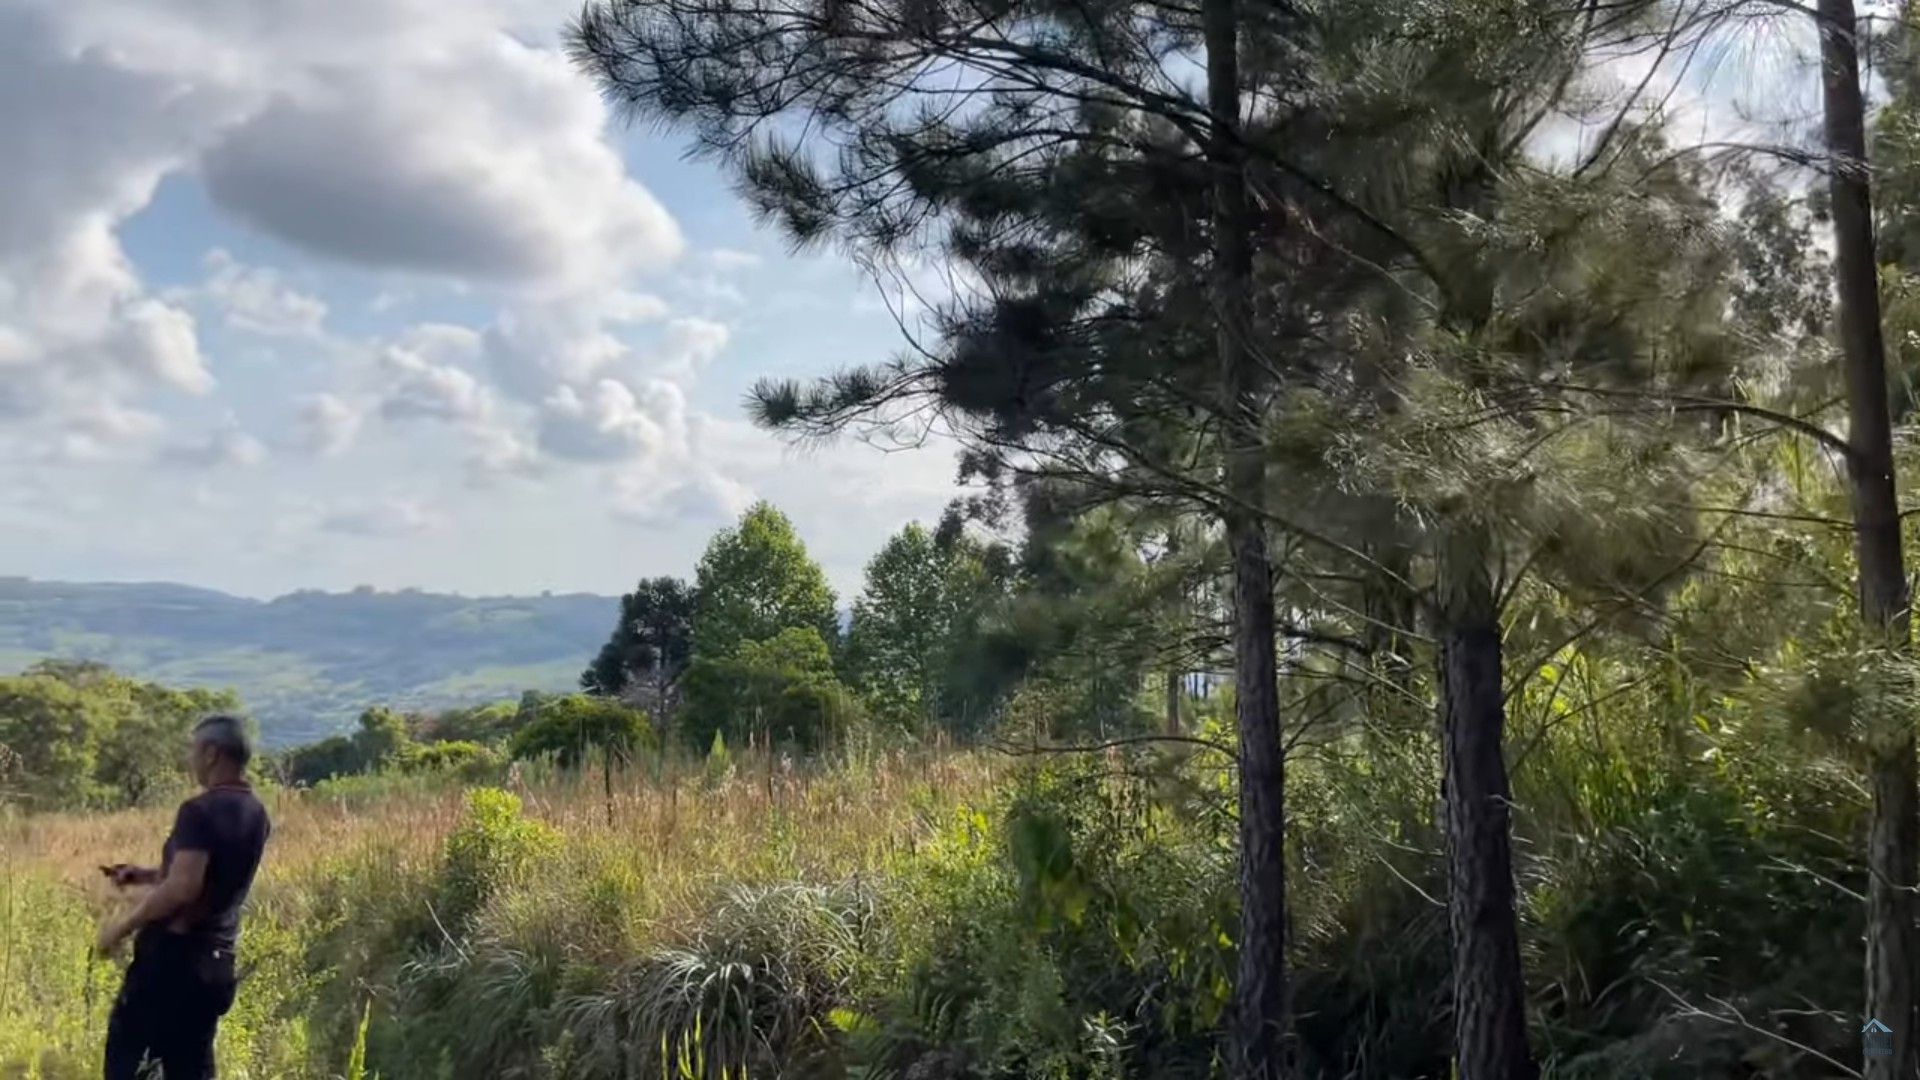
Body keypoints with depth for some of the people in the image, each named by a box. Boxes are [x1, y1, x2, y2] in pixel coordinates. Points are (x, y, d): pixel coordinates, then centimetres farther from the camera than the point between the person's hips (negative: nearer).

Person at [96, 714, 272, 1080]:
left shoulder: (200, 811, -17)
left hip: (174, 953, -8)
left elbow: (183, 888, -25)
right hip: (216, 959, 8)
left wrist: (124, 925, -13)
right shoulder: (256, 815, 8)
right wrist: (145, 875, 18)